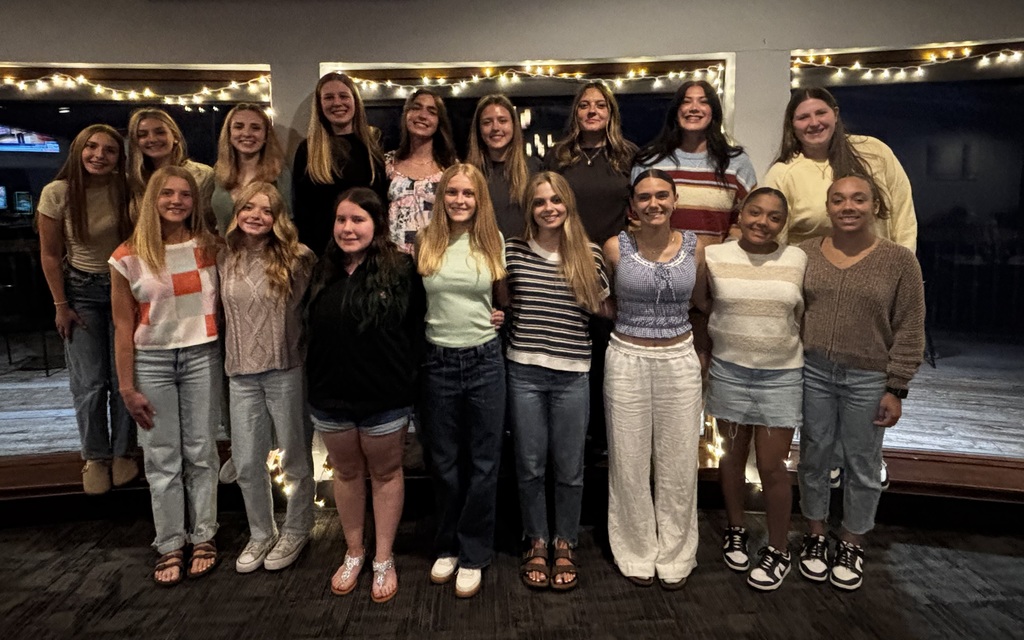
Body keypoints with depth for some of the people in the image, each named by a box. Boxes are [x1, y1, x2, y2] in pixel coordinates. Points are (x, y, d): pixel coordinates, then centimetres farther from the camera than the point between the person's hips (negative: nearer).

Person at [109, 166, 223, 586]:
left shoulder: (209, 248, 0)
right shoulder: (128, 257, -4)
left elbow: (220, 306, 5)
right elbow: (124, 327, -1)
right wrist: (127, 387, -2)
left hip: (202, 357, 1)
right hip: (151, 361, 0)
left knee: (201, 453, 8)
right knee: (162, 458, 7)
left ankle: (203, 538, 22)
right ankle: (170, 546, 20)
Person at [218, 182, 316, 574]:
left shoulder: (296, 258, -8)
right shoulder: (224, 260, 4)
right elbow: (223, 313, 13)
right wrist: (227, 361, 11)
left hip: (287, 371, -4)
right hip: (241, 375, 4)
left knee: (295, 458, 10)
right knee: (246, 464, 12)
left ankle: (296, 531, 31)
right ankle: (260, 534, 33)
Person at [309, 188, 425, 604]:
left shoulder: (400, 269, -11)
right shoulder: (323, 272, 3)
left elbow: (416, 332, -10)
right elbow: (313, 332, 9)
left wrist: (405, 379, -12)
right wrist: (315, 380, 6)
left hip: (384, 398, -4)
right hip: (330, 396, 4)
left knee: (386, 473, 13)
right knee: (346, 472, 18)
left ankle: (384, 560, 29)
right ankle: (353, 553, 37)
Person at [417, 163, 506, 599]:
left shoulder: (493, 241, 2)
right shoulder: (425, 242, 1)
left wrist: (499, 315, -2)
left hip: (484, 359, 0)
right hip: (438, 361, 1)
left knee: (483, 461, 6)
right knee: (444, 460, 12)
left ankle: (472, 555, 22)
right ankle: (448, 546, 31)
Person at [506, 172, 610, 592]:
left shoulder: (590, 255, 0)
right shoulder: (513, 251, 0)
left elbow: (604, 309, 11)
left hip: (572, 375, 0)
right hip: (524, 372, 0)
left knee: (569, 467, 10)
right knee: (530, 465, 11)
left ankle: (565, 544, 32)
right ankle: (536, 543, 32)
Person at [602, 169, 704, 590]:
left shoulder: (694, 246, 1)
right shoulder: (616, 247, -5)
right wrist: (632, 322, 3)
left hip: (680, 361, 2)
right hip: (627, 360, -1)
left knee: (678, 463, 9)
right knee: (630, 463, 8)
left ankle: (675, 554, 29)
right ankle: (637, 552, 28)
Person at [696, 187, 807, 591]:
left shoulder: (798, 260, -2)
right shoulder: (714, 257, -3)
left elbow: (802, 318, 6)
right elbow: (701, 312, 5)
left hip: (781, 375, 0)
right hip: (728, 371, 1)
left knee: (772, 465, 3)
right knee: (733, 455, 14)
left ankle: (778, 551, 23)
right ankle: (736, 531, 36)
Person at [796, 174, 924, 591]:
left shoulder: (899, 261, -5)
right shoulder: (805, 253, 0)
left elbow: (909, 331, -4)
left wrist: (896, 389, -6)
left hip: (868, 379, -1)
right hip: (813, 372, 2)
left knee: (862, 465, 11)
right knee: (814, 457, 13)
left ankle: (851, 545, 31)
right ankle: (815, 536, 32)